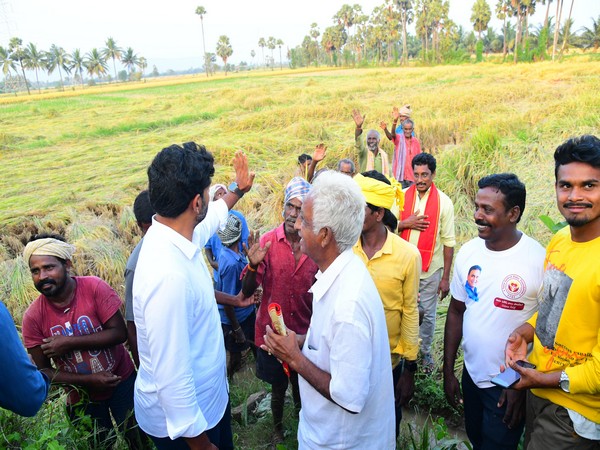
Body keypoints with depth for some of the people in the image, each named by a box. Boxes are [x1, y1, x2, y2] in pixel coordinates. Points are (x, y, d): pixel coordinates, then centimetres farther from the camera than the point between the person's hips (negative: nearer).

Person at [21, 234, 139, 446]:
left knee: (139, 439, 16)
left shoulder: (94, 287, -20)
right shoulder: (33, 317, -14)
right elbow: (43, 370, -8)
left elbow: (119, 332, -22)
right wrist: (88, 380, -18)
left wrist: (69, 343, -26)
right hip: (82, 399, 2)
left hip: (122, 381, -1)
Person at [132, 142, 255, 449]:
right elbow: (172, 377, -31)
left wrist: (238, 190, 32)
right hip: (183, 416, -8)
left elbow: (211, 217, 17)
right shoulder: (169, 274, -37)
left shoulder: (174, 234, -8)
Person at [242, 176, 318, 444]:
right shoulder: (268, 241, -14)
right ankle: (278, 428, 47)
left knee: (302, 385, 19)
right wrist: (253, 266, -32)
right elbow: (247, 292, -14)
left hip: (305, 333, 1)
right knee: (278, 386, 18)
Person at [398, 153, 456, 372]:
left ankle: (426, 352, 34)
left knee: (427, 314, 12)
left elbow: (449, 242, -6)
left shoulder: (444, 202, -8)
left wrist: (446, 277, -6)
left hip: (431, 269, -2)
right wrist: (406, 224, -17)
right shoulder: (402, 196, -2)